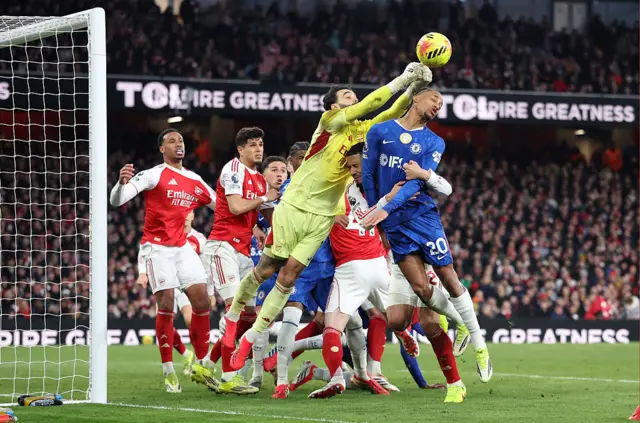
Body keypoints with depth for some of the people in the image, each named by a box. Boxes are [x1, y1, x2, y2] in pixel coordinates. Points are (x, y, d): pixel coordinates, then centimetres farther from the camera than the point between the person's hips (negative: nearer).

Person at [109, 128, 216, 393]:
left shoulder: (196, 182, 11)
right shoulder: (152, 175, -7)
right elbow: (116, 201, -15)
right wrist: (122, 183, -37)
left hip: (182, 247, 6)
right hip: (157, 247, -6)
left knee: (202, 301, -1)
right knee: (166, 306, -12)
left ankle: (201, 364, 12)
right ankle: (169, 372, -3)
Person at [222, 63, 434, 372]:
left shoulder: (361, 131, 10)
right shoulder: (330, 121, -7)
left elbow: (391, 113, 2)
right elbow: (369, 104, -19)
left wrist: (414, 86, -13)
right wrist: (403, 78, -21)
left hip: (323, 216, 4)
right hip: (294, 205, -4)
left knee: (289, 275, -4)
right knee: (265, 270, 0)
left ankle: (250, 339, 2)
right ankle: (232, 318, 23)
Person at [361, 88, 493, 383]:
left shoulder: (434, 143, 3)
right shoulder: (379, 132, 5)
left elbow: (418, 182, -10)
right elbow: (368, 176, 9)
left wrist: (387, 209, -23)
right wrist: (374, 213, 5)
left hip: (422, 216, 0)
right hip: (393, 224, 0)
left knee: (448, 278, -3)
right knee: (421, 287, -5)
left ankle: (479, 344, 8)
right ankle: (461, 324, 21)